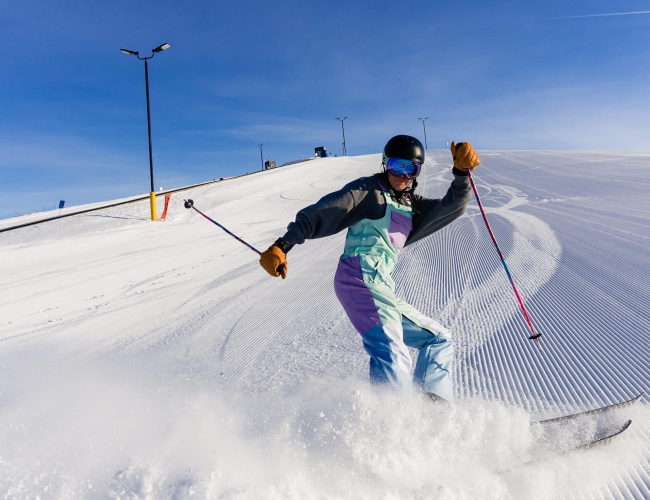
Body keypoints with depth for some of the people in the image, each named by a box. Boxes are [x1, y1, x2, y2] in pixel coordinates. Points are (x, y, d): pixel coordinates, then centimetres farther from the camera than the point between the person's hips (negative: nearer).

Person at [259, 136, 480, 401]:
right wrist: (282, 245, -14)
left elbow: (451, 208, 10)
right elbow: (320, 213, -4)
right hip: (361, 276, -9)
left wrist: (462, 172, -6)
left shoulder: (413, 206, 23)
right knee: (393, 356, -26)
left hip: (382, 286, 9)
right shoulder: (368, 190, 4)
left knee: (439, 339, 15)